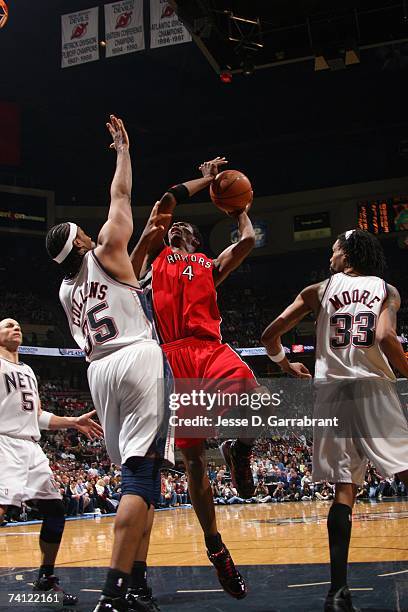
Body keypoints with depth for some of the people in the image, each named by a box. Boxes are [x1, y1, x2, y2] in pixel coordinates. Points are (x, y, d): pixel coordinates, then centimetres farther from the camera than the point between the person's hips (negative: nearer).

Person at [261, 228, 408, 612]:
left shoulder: (318, 291, 12)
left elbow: (270, 335, 9)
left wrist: (284, 364, 28)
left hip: (331, 390, 2)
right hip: (374, 387, -2)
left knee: (344, 488, 2)